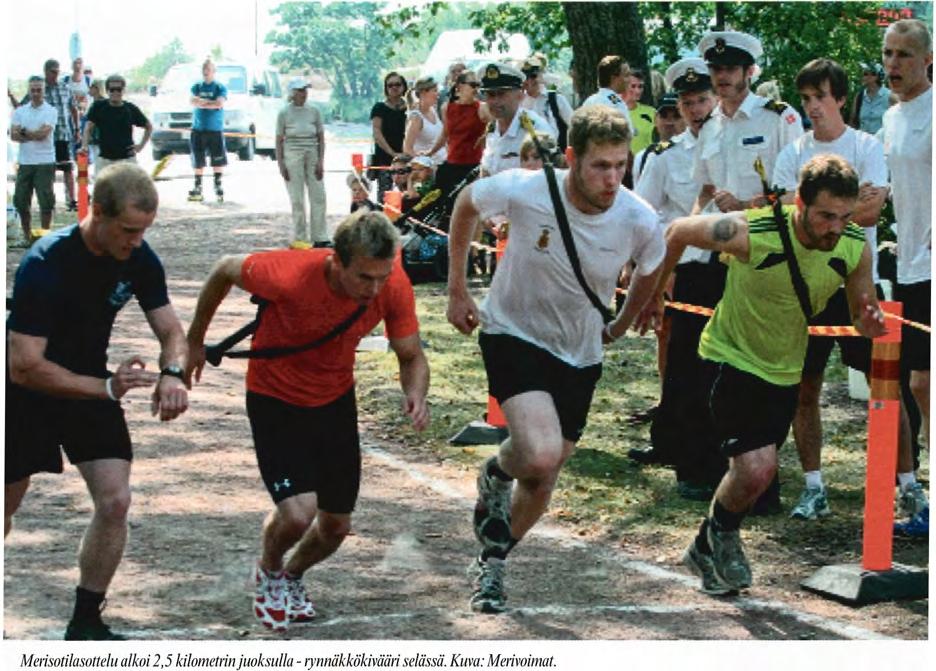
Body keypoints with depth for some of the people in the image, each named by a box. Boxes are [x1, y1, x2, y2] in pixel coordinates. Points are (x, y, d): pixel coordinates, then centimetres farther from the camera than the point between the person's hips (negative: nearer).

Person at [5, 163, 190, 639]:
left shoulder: (138, 259, -12)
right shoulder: (44, 265, -30)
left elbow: (171, 331, -4)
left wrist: (172, 374, -27)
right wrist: (107, 387, -37)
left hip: (91, 383, 4)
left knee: (114, 501, -9)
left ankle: (85, 624, 5)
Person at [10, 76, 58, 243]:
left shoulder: (50, 111, -1)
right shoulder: (20, 111, 10)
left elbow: (43, 133, -14)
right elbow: (13, 135, -2)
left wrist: (23, 132, -3)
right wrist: (34, 135, -11)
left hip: (45, 163, -4)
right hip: (25, 163, 4)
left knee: (46, 202, -2)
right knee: (21, 201, 7)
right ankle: (27, 235, 19)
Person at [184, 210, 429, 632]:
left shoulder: (393, 284, -23)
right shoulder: (290, 275, -34)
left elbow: (411, 356, -9)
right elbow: (225, 270, -14)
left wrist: (415, 395, -33)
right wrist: (195, 341, 0)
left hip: (336, 400, 4)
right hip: (275, 401, -4)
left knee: (336, 526, 10)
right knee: (298, 513, -21)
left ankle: (293, 576, 45)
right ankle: (269, 573, 15)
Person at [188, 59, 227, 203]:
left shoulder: (220, 87, 2)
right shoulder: (196, 86, 11)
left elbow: (220, 103, -14)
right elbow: (193, 102, -5)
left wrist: (202, 102, -8)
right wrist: (211, 102, -13)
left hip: (215, 129, -3)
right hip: (198, 129, 3)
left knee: (218, 161, -4)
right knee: (198, 161, 4)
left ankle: (218, 186, 3)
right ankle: (197, 188, 8)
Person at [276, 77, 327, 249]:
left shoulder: (314, 112, 7)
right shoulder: (284, 113, 0)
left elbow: (321, 138, 9)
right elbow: (279, 140, 2)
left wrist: (321, 161, 1)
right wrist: (281, 164, -5)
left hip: (312, 156, 3)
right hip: (293, 156, -3)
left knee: (318, 197, 0)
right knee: (297, 200, 0)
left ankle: (319, 238, 5)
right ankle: (299, 239, 6)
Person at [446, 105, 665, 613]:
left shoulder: (640, 222, -18)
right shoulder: (524, 191, -24)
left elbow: (649, 271, 7)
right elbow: (466, 204, -2)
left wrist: (619, 327, 15)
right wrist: (457, 291, 1)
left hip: (579, 356, 3)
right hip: (514, 336, -3)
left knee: (541, 484, 10)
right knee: (541, 455, -27)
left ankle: (493, 561, 38)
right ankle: (496, 475, 9)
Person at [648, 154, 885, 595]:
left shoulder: (855, 249, -16)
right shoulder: (751, 232, -28)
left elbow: (863, 315, 0)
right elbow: (678, 232, -11)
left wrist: (870, 323, -25)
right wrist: (654, 293, 2)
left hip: (785, 370, 5)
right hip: (732, 356, -5)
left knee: (757, 473, 13)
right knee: (756, 469, -18)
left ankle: (707, 550, 38)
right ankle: (722, 531, 14)